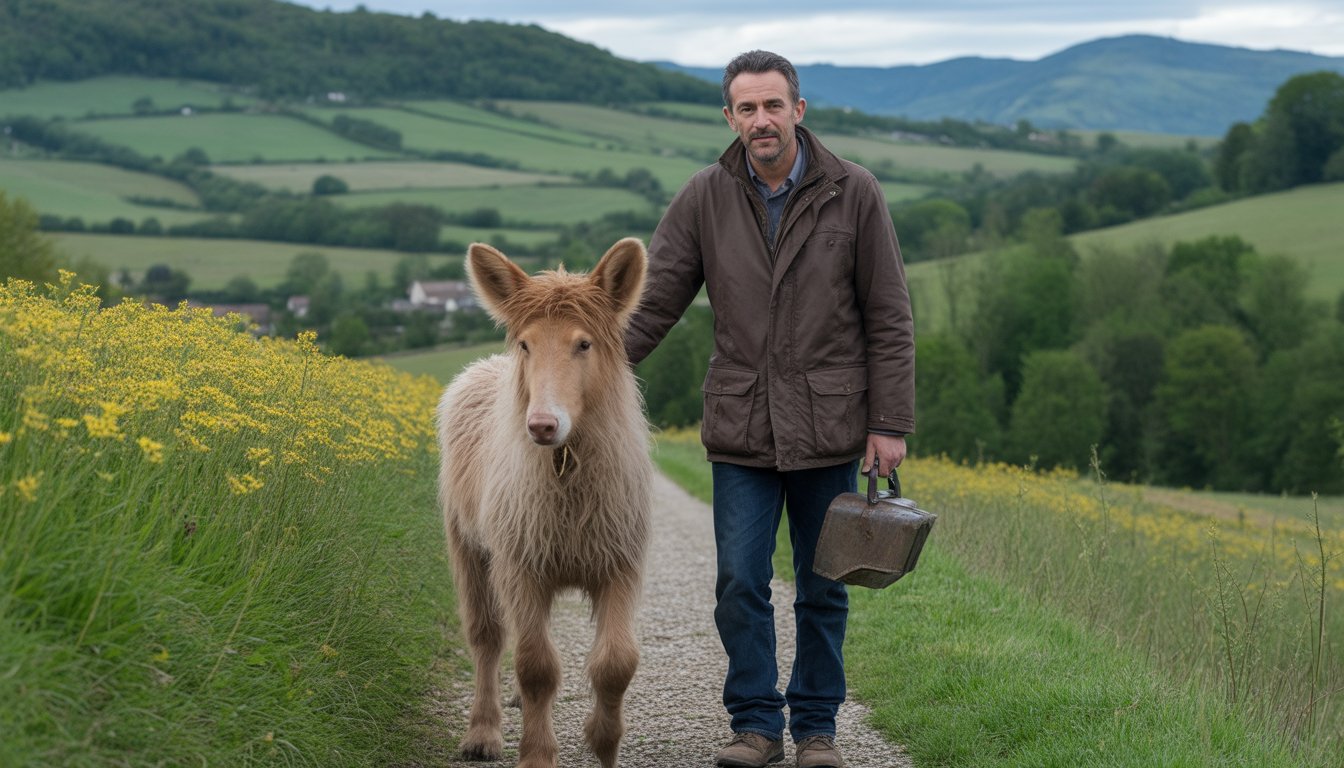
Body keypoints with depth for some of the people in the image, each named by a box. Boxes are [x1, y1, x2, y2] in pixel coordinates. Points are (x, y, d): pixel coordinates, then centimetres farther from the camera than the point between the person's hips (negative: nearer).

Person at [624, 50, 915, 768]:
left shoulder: (854, 193, -4)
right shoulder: (704, 199, -1)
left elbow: (889, 319, -1)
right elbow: (651, 304, 0)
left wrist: (891, 423, -5)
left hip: (829, 428, -1)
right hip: (741, 429, 1)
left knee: (822, 589, 8)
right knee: (740, 583, -2)